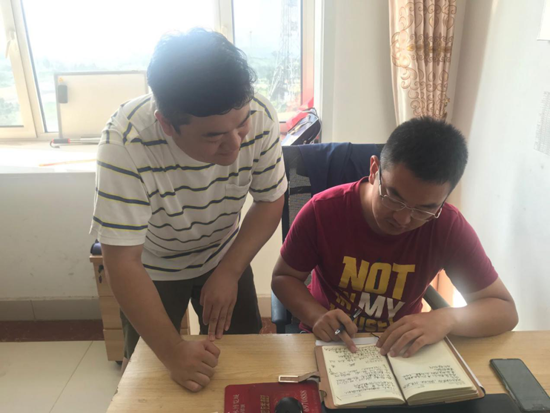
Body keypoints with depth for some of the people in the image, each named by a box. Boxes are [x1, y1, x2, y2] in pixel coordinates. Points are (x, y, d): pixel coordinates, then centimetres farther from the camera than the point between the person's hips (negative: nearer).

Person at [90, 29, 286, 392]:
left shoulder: (260, 117, -28)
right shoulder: (126, 143, -37)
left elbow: (271, 201, -13)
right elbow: (123, 263, -32)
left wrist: (228, 272, -20)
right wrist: (173, 352, -35)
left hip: (224, 255, 3)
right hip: (151, 268, -2)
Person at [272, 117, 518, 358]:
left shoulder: (449, 227, -15)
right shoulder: (322, 210, -18)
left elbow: (505, 310, -8)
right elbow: (283, 278, -6)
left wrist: (447, 319, -26)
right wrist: (317, 315, -24)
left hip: (401, 353, 1)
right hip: (328, 342, 0)